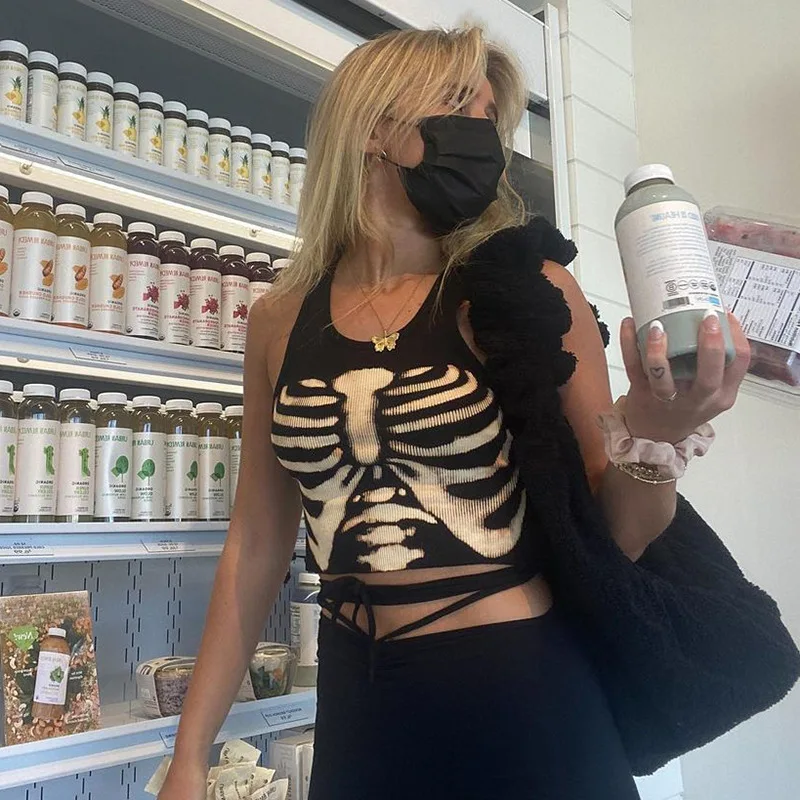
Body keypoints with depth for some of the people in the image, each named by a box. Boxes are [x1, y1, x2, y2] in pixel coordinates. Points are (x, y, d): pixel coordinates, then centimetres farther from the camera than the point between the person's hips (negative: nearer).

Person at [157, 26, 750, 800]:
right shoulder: (279, 321, -1)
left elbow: (618, 534, -5)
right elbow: (256, 545, 5)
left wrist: (651, 438, -26)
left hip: (524, 696, -2)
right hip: (356, 703, 3)